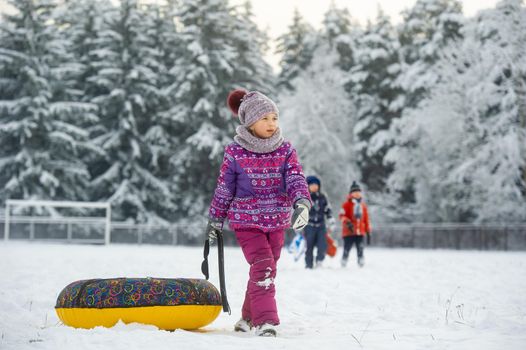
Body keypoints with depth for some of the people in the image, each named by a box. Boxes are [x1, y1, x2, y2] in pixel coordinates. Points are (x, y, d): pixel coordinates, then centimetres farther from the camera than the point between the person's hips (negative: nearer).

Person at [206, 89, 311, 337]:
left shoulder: (285, 150, -2)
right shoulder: (235, 152, -9)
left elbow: (295, 178, -13)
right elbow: (224, 188, 0)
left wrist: (302, 203, -33)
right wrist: (216, 219, 7)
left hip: (277, 221, 4)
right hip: (246, 220, -4)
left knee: (266, 270, 12)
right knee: (262, 266, -19)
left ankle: (249, 318, 27)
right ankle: (265, 320, -19)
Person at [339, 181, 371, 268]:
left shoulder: (363, 205, 17)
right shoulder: (347, 204, 2)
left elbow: (366, 219, 20)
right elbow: (342, 215, -7)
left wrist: (368, 232, 17)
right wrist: (347, 222, -25)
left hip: (360, 232, 4)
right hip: (349, 232, -4)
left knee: (360, 250, -5)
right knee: (346, 250, -5)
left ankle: (361, 265, -3)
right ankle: (343, 266, 4)